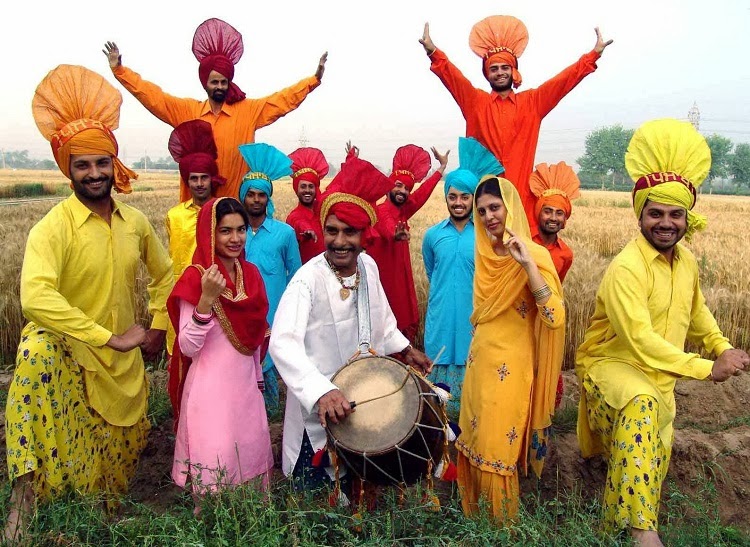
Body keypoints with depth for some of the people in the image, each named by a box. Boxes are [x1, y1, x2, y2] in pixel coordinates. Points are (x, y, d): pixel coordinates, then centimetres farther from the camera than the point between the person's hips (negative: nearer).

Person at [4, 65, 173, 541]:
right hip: (71, 356, -5)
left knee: (126, 446, 15)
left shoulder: (136, 222, -1)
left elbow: (164, 274, 14)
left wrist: (159, 328, 5)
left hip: (126, 361, 5)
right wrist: (108, 338, -30)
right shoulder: (53, 227, -18)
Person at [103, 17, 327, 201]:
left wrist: (315, 79, -5)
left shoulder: (249, 110, 4)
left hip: (237, 202, -1)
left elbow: (282, 100, 1)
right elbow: (152, 96, 8)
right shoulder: (187, 111, 8)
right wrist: (119, 70, 3)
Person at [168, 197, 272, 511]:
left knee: (251, 453, 17)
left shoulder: (250, 274, 3)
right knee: (214, 466, 4)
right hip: (210, 388, -6)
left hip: (245, 384, 6)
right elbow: (187, 347, -19)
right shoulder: (195, 278, -15)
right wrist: (206, 299, -30)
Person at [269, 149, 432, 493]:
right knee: (317, 495, 11)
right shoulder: (308, 278, -26)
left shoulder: (368, 266, -6)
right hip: (317, 404, -6)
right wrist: (321, 392, -50)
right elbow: (282, 342, -39)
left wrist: (404, 349, 17)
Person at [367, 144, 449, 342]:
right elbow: (387, 227, -38)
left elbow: (423, 193, 20)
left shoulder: (403, 211, 8)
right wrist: (396, 234, -62)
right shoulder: (382, 211, -16)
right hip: (382, 279, -8)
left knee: (408, 323, 9)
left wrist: (442, 167, 28)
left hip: (400, 278, 8)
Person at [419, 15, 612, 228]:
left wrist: (594, 54, 3)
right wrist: (433, 51, -16)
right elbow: (451, 76, -2)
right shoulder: (475, 101, 10)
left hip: (521, 191, 1)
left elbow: (566, 79, 11)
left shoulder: (532, 102, 15)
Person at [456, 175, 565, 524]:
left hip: (511, 367, -6)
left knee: (499, 447, 6)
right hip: (480, 362, 6)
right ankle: (472, 510, 37)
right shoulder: (484, 254, 5)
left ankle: (503, 523, 28)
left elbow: (555, 318, -27)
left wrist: (526, 263, -32)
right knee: (473, 440, 16)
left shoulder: (534, 255, -14)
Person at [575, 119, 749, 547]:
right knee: (642, 403, -40)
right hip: (613, 364, -8)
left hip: (661, 376, 8)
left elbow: (696, 311, 20)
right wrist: (706, 369, -21)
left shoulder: (686, 261, 2)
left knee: (655, 465, 12)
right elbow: (641, 342, -26)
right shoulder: (627, 268, -23)